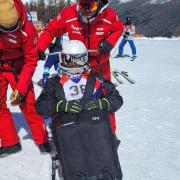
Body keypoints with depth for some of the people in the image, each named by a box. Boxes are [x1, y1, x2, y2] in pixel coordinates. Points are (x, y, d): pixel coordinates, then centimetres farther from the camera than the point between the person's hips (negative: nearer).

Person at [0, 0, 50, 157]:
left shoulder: (27, 29, -28)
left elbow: (30, 60, -17)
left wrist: (21, 88, -20)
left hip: (16, 66, -3)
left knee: (28, 103, -3)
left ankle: (42, 140, 13)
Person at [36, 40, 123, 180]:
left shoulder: (96, 79, 29)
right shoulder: (54, 82, 28)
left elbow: (117, 99, 21)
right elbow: (41, 106, 15)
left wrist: (101, 103, -2)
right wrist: (62, 105, -5)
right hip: (66, 123, 0)